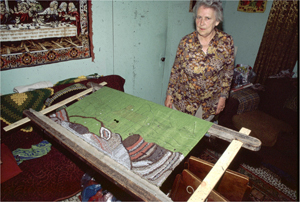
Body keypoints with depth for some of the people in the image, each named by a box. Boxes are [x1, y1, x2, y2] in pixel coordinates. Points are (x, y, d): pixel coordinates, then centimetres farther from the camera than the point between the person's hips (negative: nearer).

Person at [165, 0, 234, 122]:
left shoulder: (226, 42, -12)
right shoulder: (186, 42, -13)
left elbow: (227, 73, -2)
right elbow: (175, 70, -4)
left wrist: (223, 97, -1)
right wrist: (169, 95, -1)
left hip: (210, 103, 1)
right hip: (183, 100, 0)